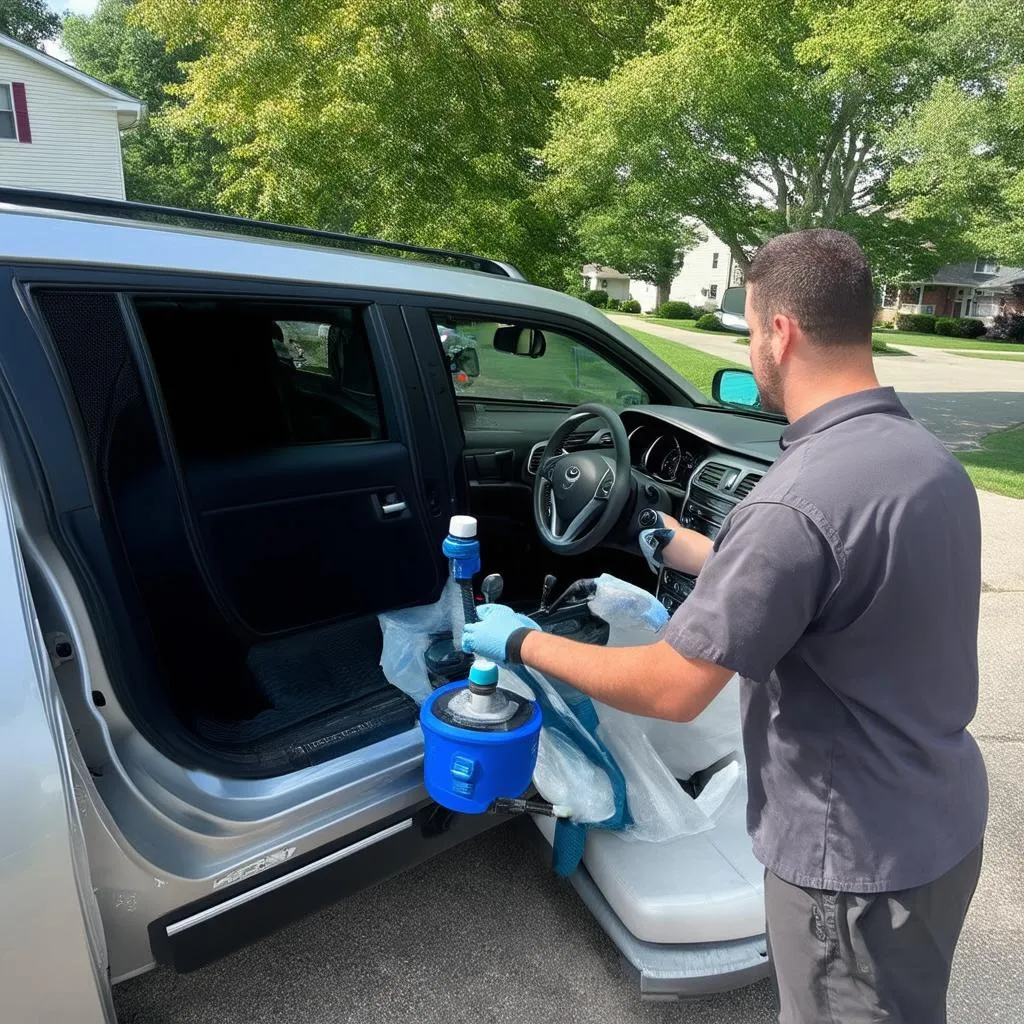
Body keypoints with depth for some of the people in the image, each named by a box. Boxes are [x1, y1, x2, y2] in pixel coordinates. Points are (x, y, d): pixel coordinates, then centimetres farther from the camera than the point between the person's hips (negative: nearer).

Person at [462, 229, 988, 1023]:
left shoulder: (796, 502, -33)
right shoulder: (930, 458, -2)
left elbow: (672, 691, -27)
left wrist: (523, 643, -13)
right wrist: (686, 550, 17)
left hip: (860, 860, -8)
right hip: (943, 822, 8)